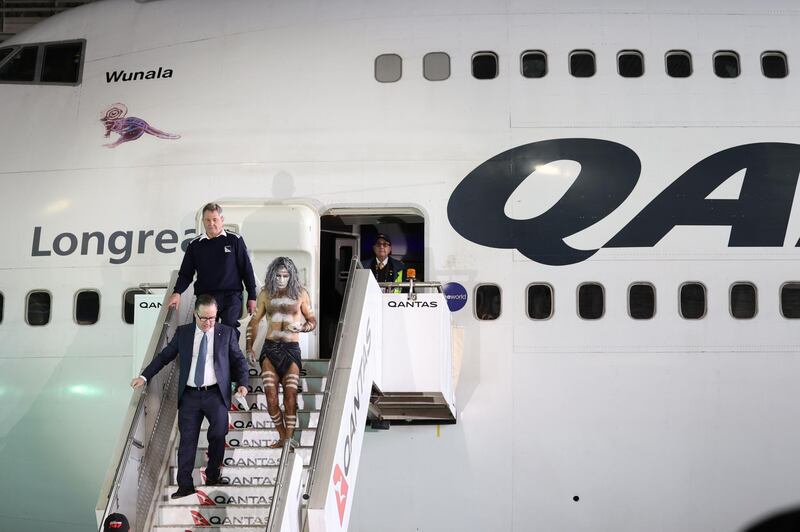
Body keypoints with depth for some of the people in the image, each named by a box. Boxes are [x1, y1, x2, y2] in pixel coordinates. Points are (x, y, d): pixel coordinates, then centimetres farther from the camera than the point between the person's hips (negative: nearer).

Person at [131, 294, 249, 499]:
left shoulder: (227, 333, 6)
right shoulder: (183, 333, 8)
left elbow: (239, 360, 8)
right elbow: (164, 356, 13)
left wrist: (242, 383, -6)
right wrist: (144, 376, 7)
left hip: (216, 394, -1)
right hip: (190, 395, 1)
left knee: (218, 435, -6)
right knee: (187, 440, 1)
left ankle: (212, 475, 14)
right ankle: (185, 485, 4)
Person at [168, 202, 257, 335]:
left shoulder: (234, 240, 3)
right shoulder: (195, 245, 11)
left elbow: (246, 269, 6)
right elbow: (186, 273, 13)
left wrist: (252, 297, 5)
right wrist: (177, 293, -6)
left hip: (231, 296, -3)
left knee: (229, 328, -20)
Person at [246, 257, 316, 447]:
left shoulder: (300, 293, 3)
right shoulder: (266, 294, 9)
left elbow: (313, 320, 11)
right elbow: (254, 321, 16)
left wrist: (302, 327, -11)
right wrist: (249, 348, 9)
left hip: (291, 349, -2)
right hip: (270, 348, 2)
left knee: (290, 397, -9)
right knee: (271, 397, -5)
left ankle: (289, 439, -1)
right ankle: (282, 437, 11)